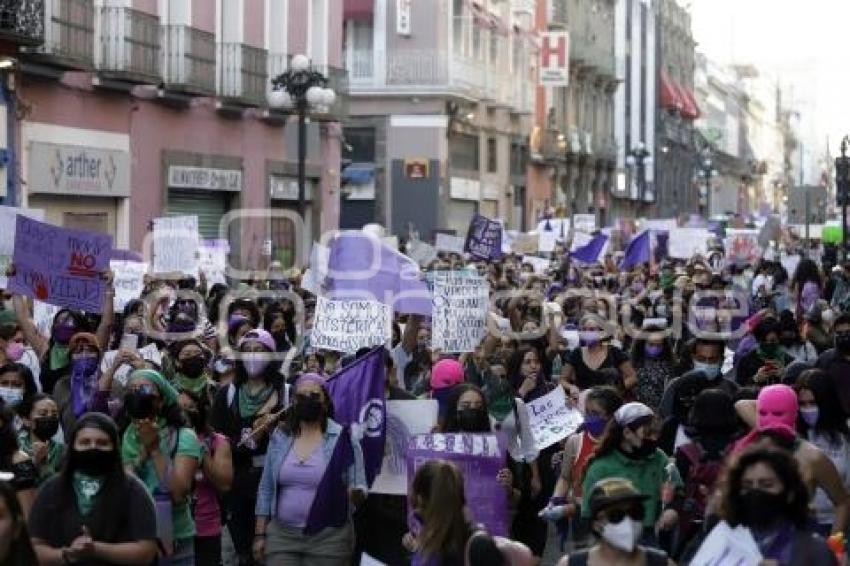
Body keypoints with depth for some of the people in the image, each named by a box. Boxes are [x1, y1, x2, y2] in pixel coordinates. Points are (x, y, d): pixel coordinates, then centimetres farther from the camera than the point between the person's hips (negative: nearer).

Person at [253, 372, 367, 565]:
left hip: (329, 538, -3)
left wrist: (356, 493, -27)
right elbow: (266, 489, 10)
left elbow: (359, 487, -3)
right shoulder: (280, 436, 6)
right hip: (281, 535, 3)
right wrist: (260, 534, 6)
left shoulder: (344, 439, -3)